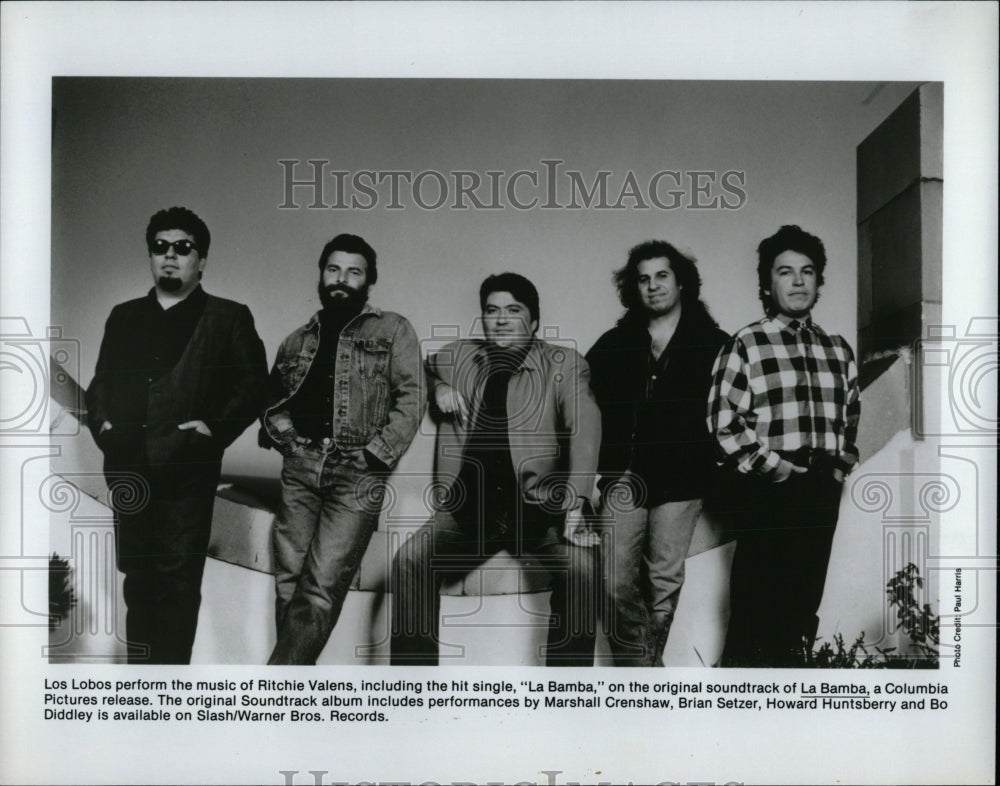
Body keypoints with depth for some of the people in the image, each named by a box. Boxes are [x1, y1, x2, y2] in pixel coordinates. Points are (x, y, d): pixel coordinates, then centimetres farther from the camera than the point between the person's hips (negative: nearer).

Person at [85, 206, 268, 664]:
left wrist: (217, 428, -12)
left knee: (178, 580, -5)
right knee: (138, 579, 11)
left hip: (187, 470, -4)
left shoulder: (228, 318, 6)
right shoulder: (124, 317, 19)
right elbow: (101, 382, 21)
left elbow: (252, 385, 1)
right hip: (129, 470, 5)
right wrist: (101, 421, 3)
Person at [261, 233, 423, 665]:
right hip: (300, 468, 4)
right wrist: (276, 429, 5)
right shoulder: (298, 340, 18)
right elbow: (271, 400, 26)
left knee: (320, 590, -12)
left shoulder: (393, 330, 6)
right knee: (289, 583, 3)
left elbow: (410, 399, -2)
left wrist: (374, 453, -11)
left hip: (356, 475, -4)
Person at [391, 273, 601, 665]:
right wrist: (437, 387, 4)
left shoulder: (565, 365, 1)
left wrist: (575, 505, -25)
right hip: (470, 503, 2)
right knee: (410, 559, -20)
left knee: (580, 567, -27)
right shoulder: (458, 356, 12)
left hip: (540, 503, -2)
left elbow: (584, 430, -11)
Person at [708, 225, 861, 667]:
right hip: (768, 491, -5)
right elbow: (723, 423, -9)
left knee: (804, 604, 8)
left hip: (822, 493, 5)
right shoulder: (746, 345, -2)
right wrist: (770, 465, -12)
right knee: (755, 604, -4)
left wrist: (840, 467, 10)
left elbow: (851, 418, 22)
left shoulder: (837, 350, 16)